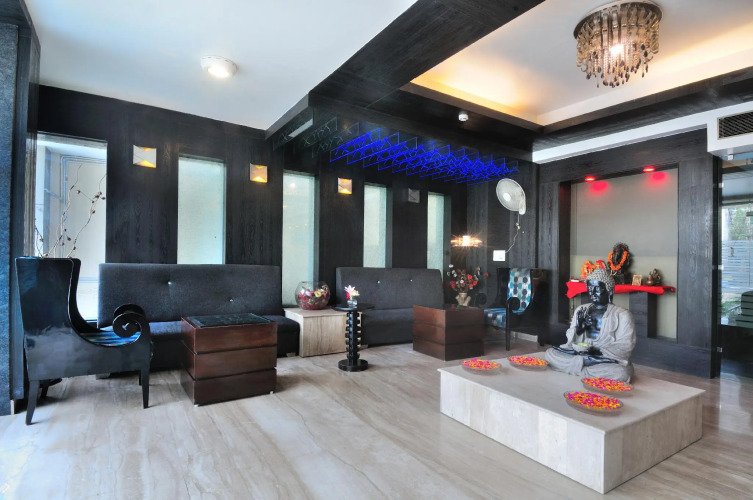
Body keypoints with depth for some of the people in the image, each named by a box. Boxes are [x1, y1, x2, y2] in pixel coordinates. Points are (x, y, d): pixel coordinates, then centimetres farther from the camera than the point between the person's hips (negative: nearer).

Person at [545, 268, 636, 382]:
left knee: (622, 372, -37)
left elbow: (625, 347, -10)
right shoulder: (581, 310, 11)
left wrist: (599, 351, -22)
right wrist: (578, 328, -12)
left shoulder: (622, 314, -2)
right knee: (550, 352, -17)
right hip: (580, 354, 3)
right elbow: (571, 340, 9)